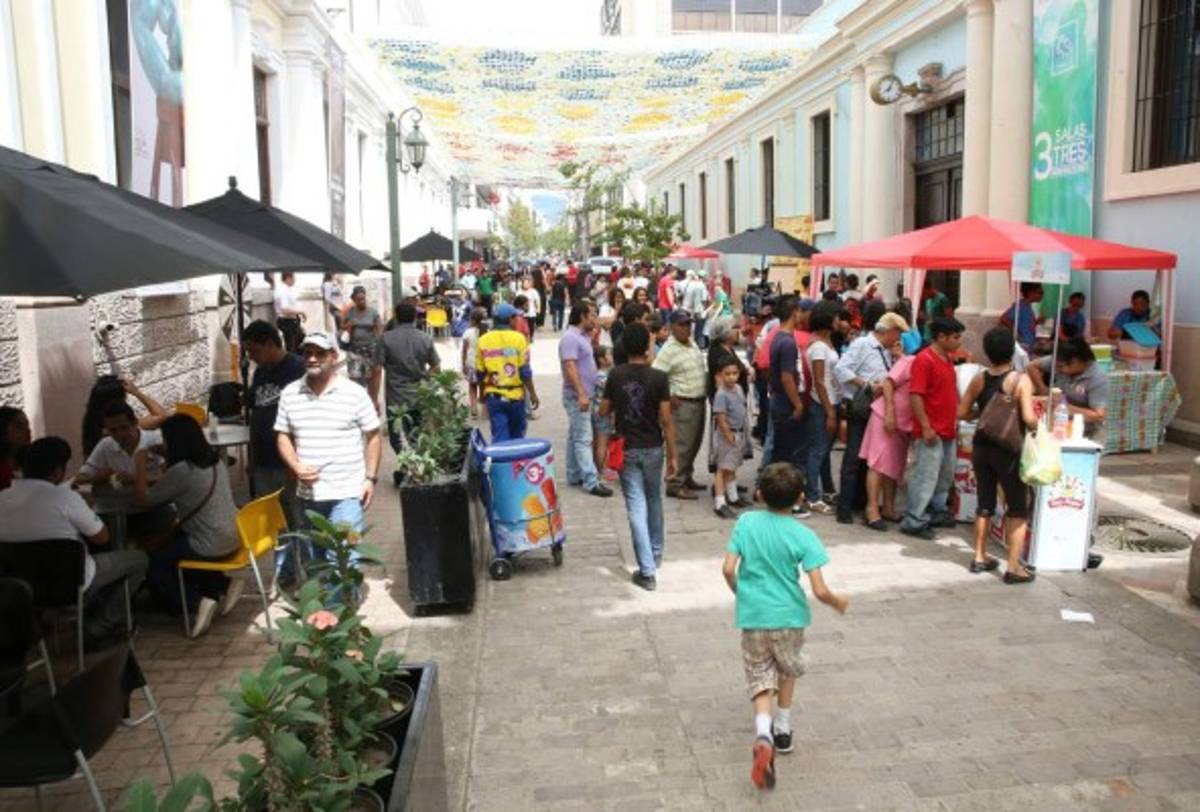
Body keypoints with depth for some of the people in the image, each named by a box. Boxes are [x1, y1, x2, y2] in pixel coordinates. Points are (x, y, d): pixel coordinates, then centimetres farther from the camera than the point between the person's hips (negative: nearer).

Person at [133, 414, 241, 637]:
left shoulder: (182, 470, -20)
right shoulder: (214, 460, 5)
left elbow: (142, 498, -9)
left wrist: (140, 466, 2)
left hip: (211, 546, -8)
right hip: (232, 536, 8)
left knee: (151, 561, 7)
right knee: (167, 545, 27)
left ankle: (197, 602, -3)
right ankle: (223, 585, 15)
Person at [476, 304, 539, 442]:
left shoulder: (483, 340, 0)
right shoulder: (518, 338, -8)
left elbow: (480, 372, 4)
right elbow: (525, 371, -10)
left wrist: (483, 394, 18)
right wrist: (532, 393, 0)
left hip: (493, 396, 2)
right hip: (515, 395, -1)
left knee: (499, 436, 2)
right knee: (517, 433, 19)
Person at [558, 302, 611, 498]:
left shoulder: (582, 336, 12)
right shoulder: (570, 338, -17)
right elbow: (570, 367, -25)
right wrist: (581, 394, -28)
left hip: (584, 395, 10)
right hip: (577, 396, -10)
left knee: (576, 436, 15)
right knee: (584, 439, -10)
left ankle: (574, 475, 23)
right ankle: (591, 481, -10)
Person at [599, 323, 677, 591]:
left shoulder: (616, 375, -6)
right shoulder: (659, 377, -12)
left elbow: (603, 412, 2)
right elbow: (666, 420, -12)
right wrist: (672, 455, -5)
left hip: (626, 449, 0)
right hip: (653, 449, 0)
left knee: (636, 507, 1)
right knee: (654, 501, 20)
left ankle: (647, 571, -2)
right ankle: (656, 554, 39)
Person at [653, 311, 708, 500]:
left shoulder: (693, 344, 12)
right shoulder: (669, 350, -15)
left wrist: (706, 387, 14)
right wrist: (670, 397, -18)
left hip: (699, 401, 9)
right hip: (682, 404, -9)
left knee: (695, 443, 16)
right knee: (682, 445, -7)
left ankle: (687, 477, 30)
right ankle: (675, 484, 1)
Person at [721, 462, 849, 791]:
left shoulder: (745, 522, -7)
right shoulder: (803, 536, -12)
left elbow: (728, 569, -8)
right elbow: (820, 591, -15)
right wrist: (837, 602, 7)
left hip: (753, 616, 1)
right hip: (789, 616, 0)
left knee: (761, 678, 10)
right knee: (788, 670, 26)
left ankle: (763, 735, -15)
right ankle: (783, 730, 37)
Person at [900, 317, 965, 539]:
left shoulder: (947, 359, 14)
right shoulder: (924, 360, -14)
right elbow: (915, 395, -18)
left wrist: (955, 421, 19)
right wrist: (925, 427, -21)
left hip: (949, 430, 9)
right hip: (931, 431, -9)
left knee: (945, 476, 16)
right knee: (926, 476, -6)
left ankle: (937, 512, 30)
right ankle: (914, 522, 1)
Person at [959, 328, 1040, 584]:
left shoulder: (979, 379, 0)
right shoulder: (1021, 380, -14)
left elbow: (962, 413, 5)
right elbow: (1029, 419, -22)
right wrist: (1036, 424, -1)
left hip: (981, 446, 5)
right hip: (1008, 450, -5)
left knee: (985, 503, 17)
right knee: (1018, 509, 7)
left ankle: (980, 558, 26)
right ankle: (1014, 567, 5)